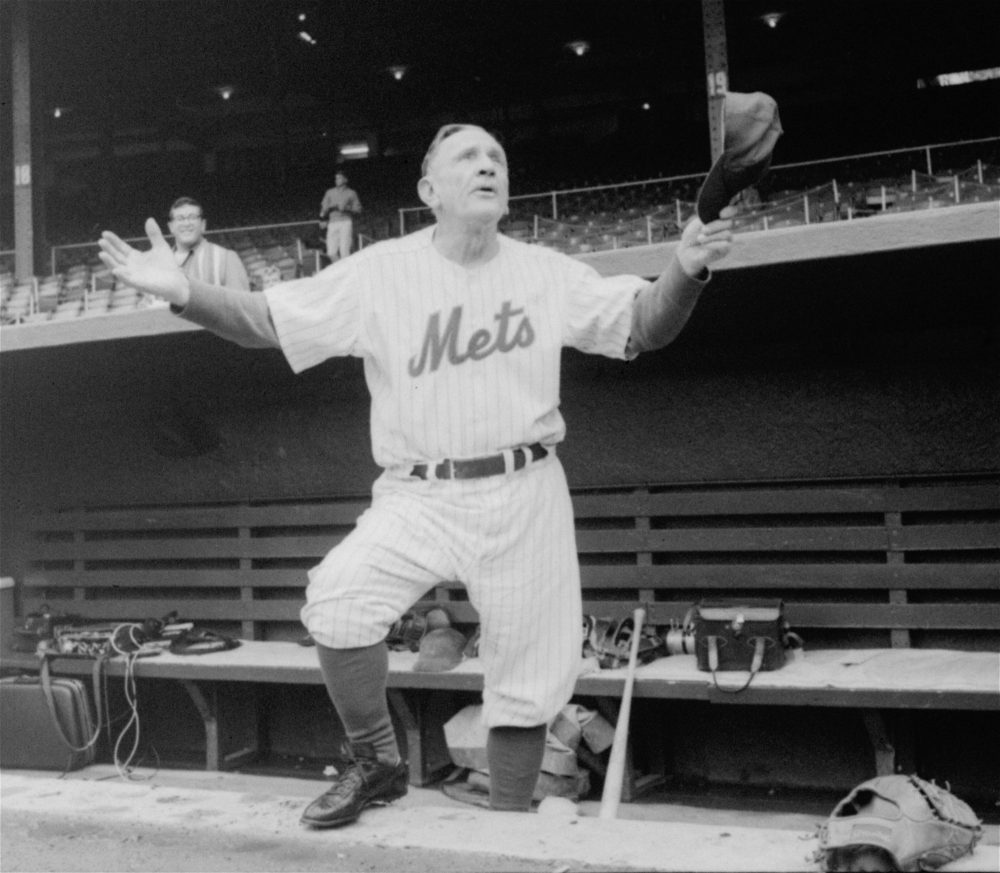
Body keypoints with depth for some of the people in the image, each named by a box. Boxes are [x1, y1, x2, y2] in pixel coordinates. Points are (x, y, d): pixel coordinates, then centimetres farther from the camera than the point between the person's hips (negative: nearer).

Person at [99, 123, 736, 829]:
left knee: (526, 672, 4)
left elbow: (643, 329, 4)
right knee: (336, 600, -23)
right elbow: (266, 321, -5)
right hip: (417, 497, -1)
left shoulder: (547, 272, 3)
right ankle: (378, 764, 3)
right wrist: (182, 291, -22)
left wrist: (686, 269, -16)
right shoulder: (379, 273, -3)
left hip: (524, 494, 1)